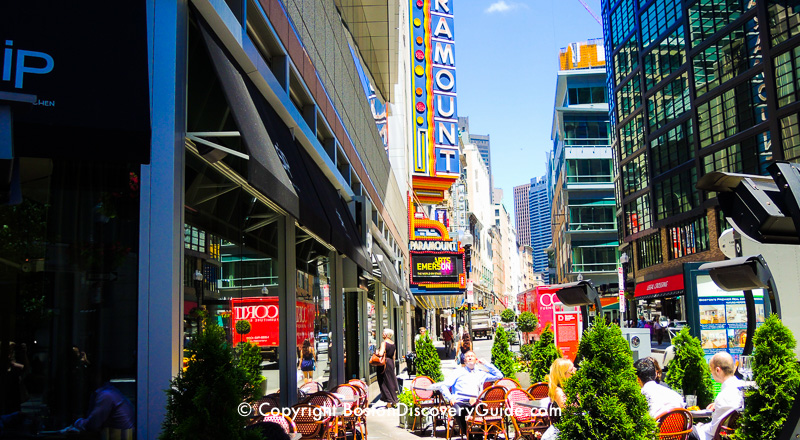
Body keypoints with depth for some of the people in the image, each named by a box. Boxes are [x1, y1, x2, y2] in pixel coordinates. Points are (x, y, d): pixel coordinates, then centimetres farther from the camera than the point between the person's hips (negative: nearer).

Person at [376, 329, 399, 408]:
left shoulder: (384, 343, -14)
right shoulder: (393, 344, 9)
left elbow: (381, 354, -27)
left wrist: (377, 352, -6)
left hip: (384, 363, -7)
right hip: (391, 363, 7)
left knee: (384, 383, 1)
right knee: (392, 382, 13)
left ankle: (389, 402, 1)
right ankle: (394, 402, 15)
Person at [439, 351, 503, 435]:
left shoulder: (481, 373, 27)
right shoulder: (459, 372, 21)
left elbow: (499, 375, 25)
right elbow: (444, 386, 16)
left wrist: (485, 364, 23)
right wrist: (450, 398, -2)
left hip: (475, 402, 2)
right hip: (460, 402, -2)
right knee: (459, 412, -38)